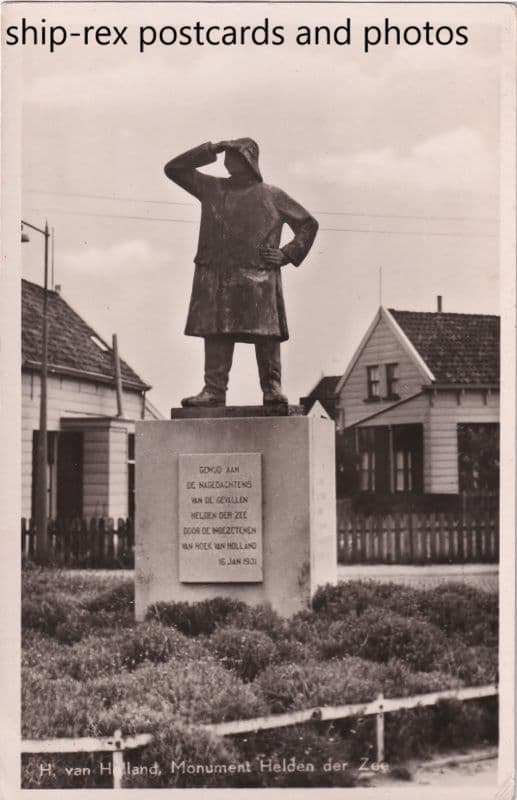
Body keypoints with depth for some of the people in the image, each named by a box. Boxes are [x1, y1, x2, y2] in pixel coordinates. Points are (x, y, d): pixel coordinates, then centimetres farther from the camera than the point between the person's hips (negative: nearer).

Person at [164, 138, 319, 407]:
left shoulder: (271, 196, 13)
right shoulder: (211, 189, 19)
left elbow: (308, 224, 20)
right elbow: (174, 168, 19)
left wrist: (287, 254, 6)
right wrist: (210, 150, 10)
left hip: (258, 276, -2)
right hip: (215, 276, 2)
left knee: (265, 332, -8)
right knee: (216, 333, -5)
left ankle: (272, 387, -4)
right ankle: (214, 389, -6)